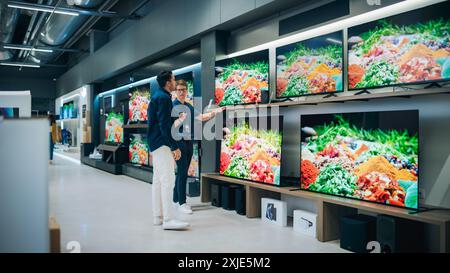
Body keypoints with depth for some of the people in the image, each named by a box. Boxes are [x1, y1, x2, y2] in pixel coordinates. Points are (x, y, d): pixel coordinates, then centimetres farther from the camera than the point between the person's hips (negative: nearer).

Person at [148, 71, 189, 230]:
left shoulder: (156, 96, 19)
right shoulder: (163, 98, -12)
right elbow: (164, 125, -20)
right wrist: (175, 147, -19)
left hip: (155, 143, 11)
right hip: (162, 144, -11)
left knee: (158, 180, 11)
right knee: (168, 180, -12)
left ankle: (158, 217, 16)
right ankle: (168, 219, -13)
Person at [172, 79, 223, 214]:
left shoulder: (189, 107, 14)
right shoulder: (173, 106, -8)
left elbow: (201, 117, 11)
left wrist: (214, 112, -2)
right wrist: (180, 120, -37)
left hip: (189, 142, 7)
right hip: (179, 142, -7)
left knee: (182, 172, 13)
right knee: (182, 172, -9)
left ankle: (176, 199, 24)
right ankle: (182, 203, -3)